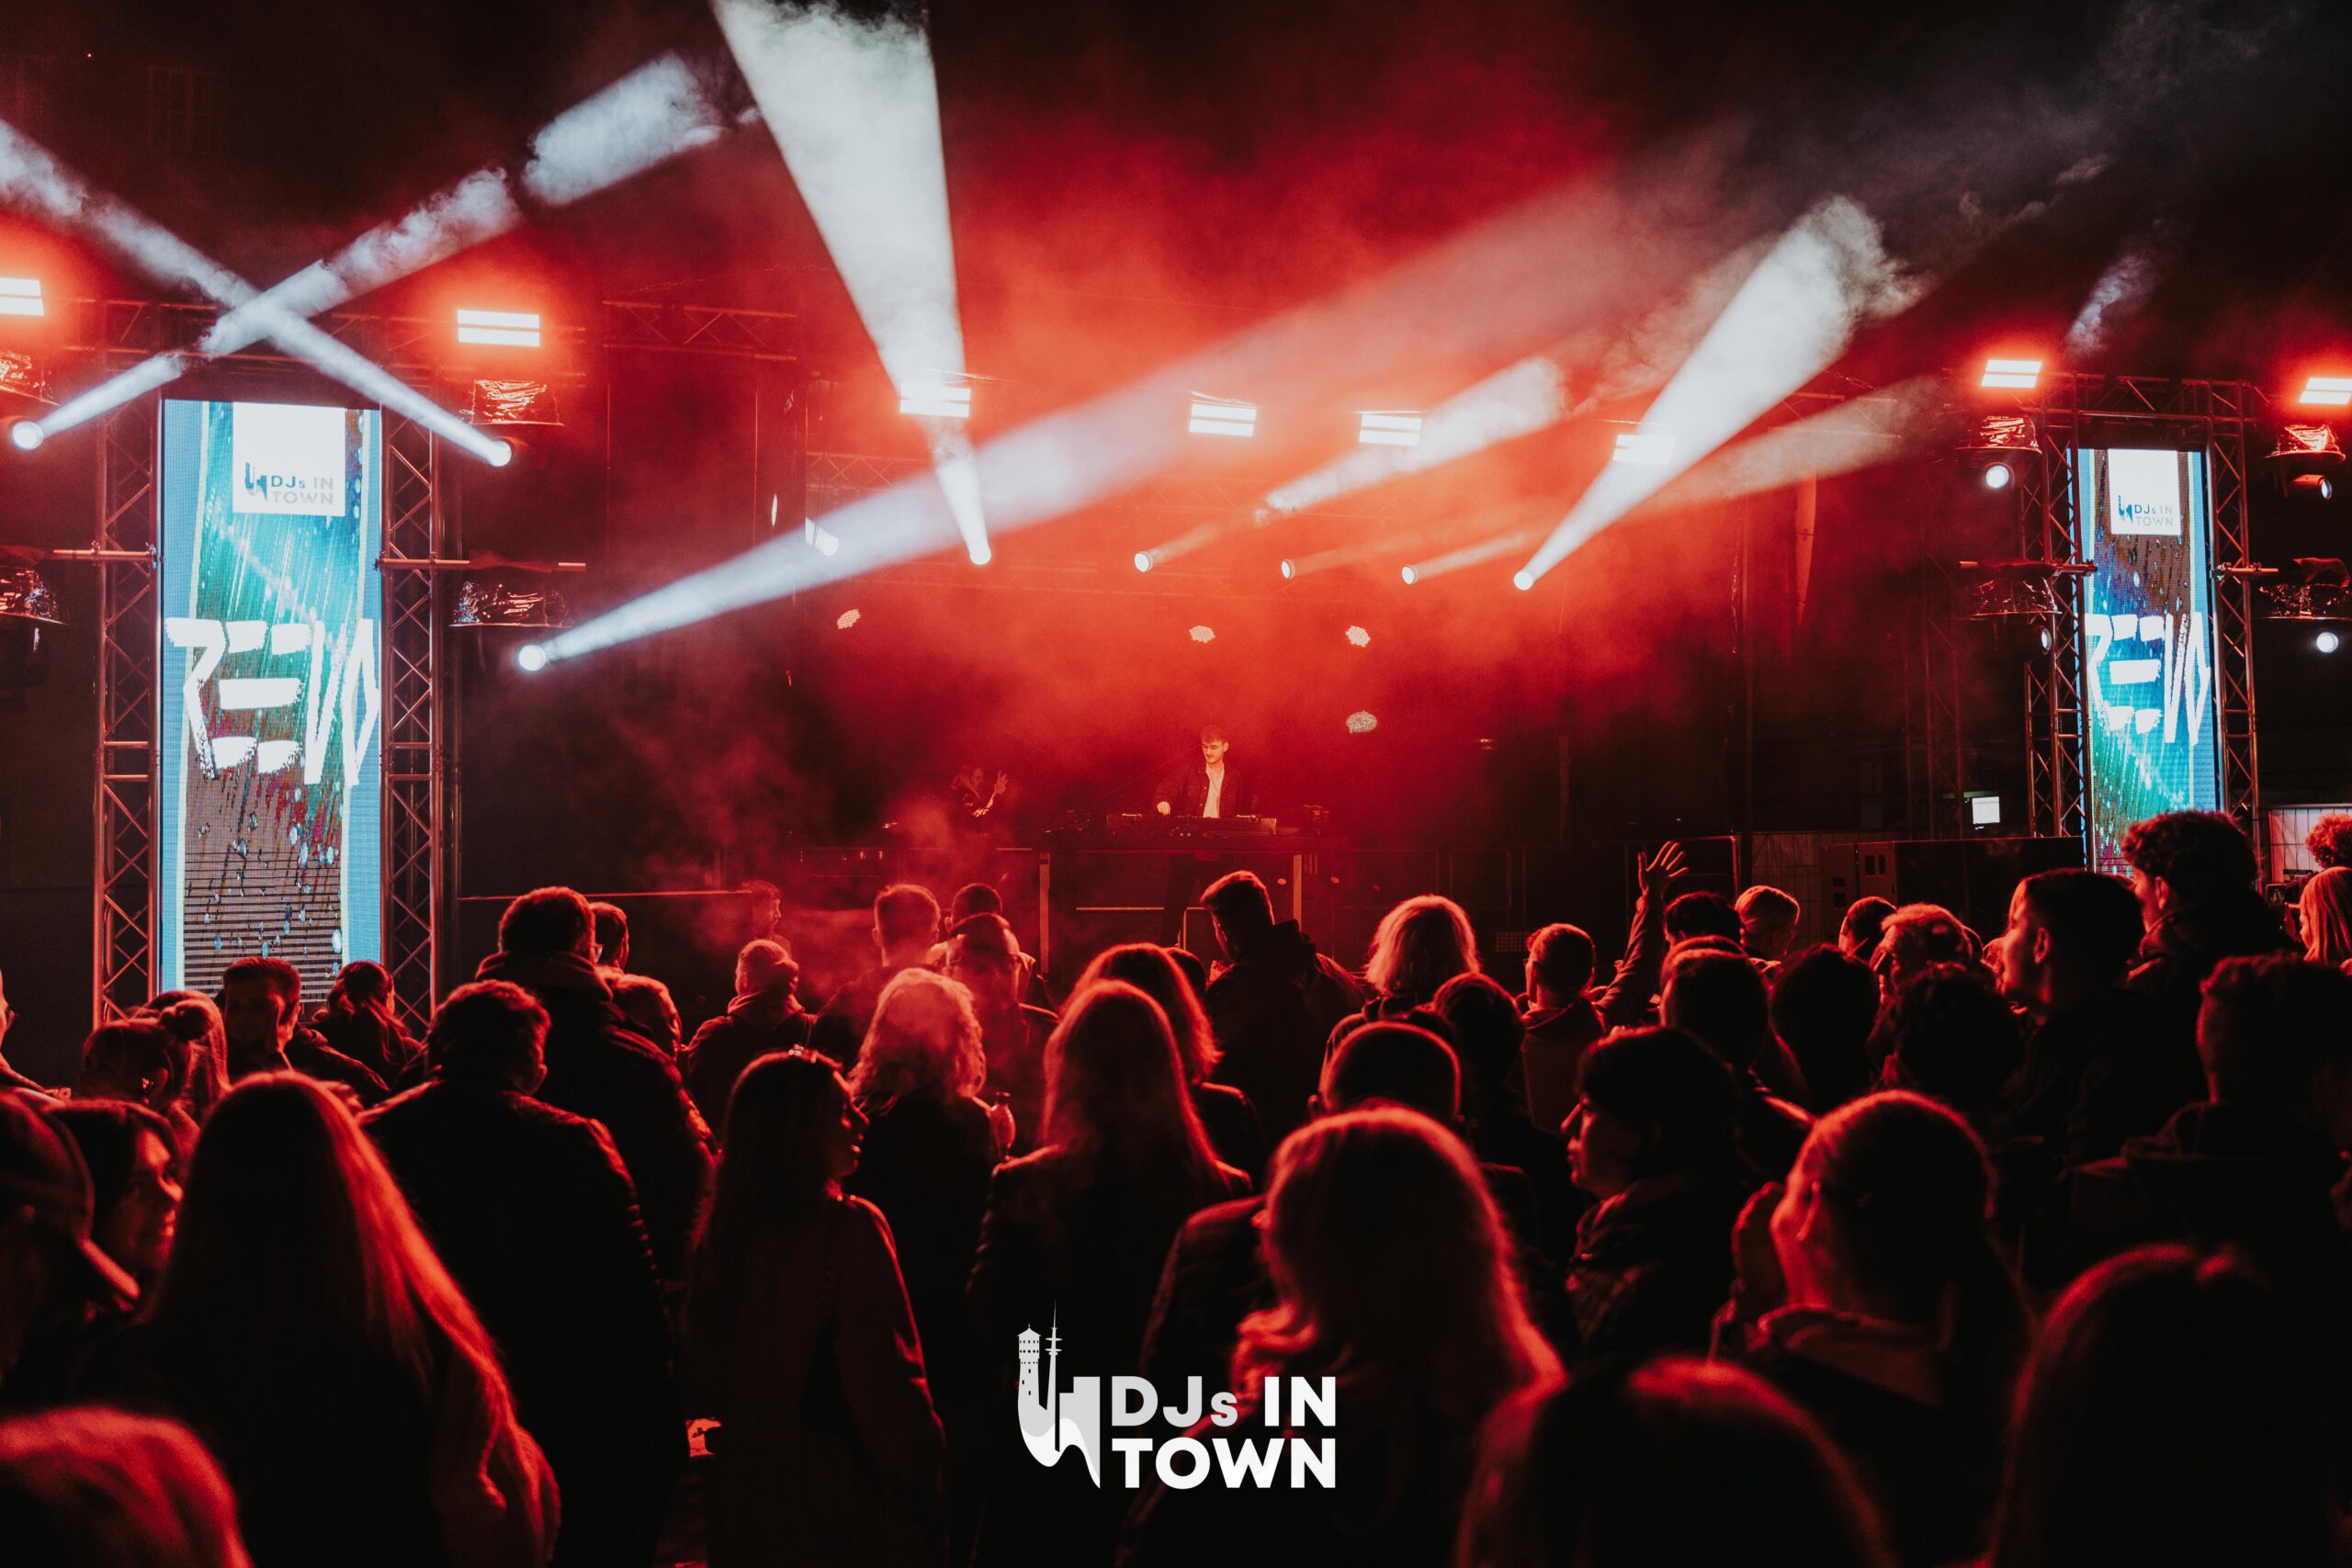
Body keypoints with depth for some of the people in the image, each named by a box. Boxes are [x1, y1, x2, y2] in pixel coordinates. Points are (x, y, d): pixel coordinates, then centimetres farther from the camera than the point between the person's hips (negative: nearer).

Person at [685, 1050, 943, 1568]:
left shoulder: (720, 1232, 2)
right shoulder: (849, 1227, -17)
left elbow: (703, 1382, 10)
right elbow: (885, 1379, -18)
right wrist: (923, 1494, -10)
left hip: (744, 1490, 6)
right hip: (839, 1489, -6)